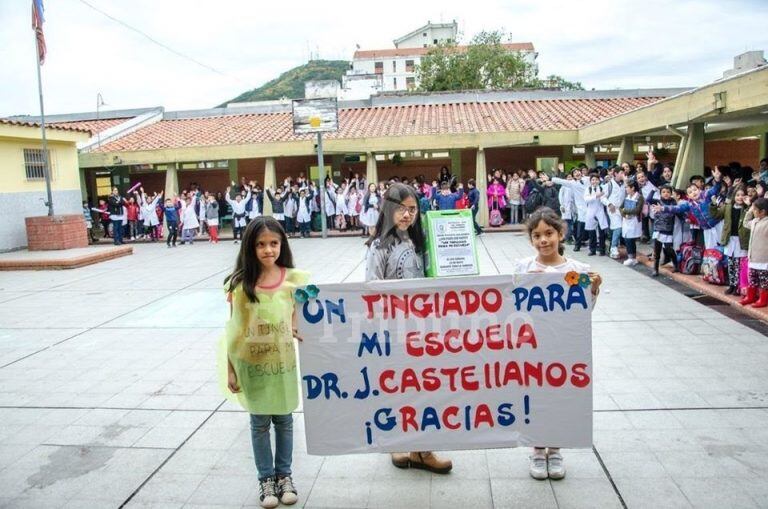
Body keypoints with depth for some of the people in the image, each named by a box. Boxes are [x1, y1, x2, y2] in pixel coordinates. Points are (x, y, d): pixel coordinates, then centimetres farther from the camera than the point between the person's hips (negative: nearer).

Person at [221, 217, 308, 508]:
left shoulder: (294, 279, -7)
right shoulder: (239, 284, -9)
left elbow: (299, 322, 4)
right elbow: (233, 330, -4)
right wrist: (230, 369, -3)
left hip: (283, 363, 1)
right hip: (251, 364, -1)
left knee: (284, 421, 15)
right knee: (260, 423, 12)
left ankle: (284, 474, 33)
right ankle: (266, 478, 29)